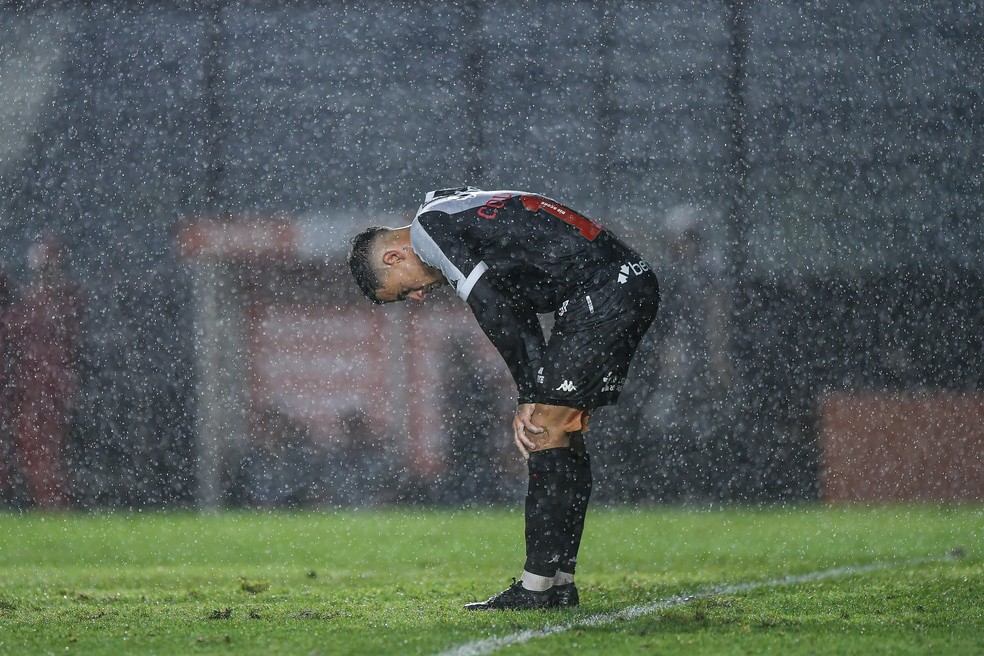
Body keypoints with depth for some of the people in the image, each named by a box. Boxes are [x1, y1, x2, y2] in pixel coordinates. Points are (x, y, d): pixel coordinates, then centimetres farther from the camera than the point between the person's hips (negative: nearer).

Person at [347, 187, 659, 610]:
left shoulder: (431, 226, -5)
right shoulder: (459, 217, 25)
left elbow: (497, 316, -12)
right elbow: (521, 322, 20)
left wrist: (532, 399, -7)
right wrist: (535, 402, 9)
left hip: (604, 290, -10)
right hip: (632, 285, 10)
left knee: (548, 432, -8)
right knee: (562, 435, 12)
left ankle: (538, 587, -8)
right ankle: (560, 584, 13)